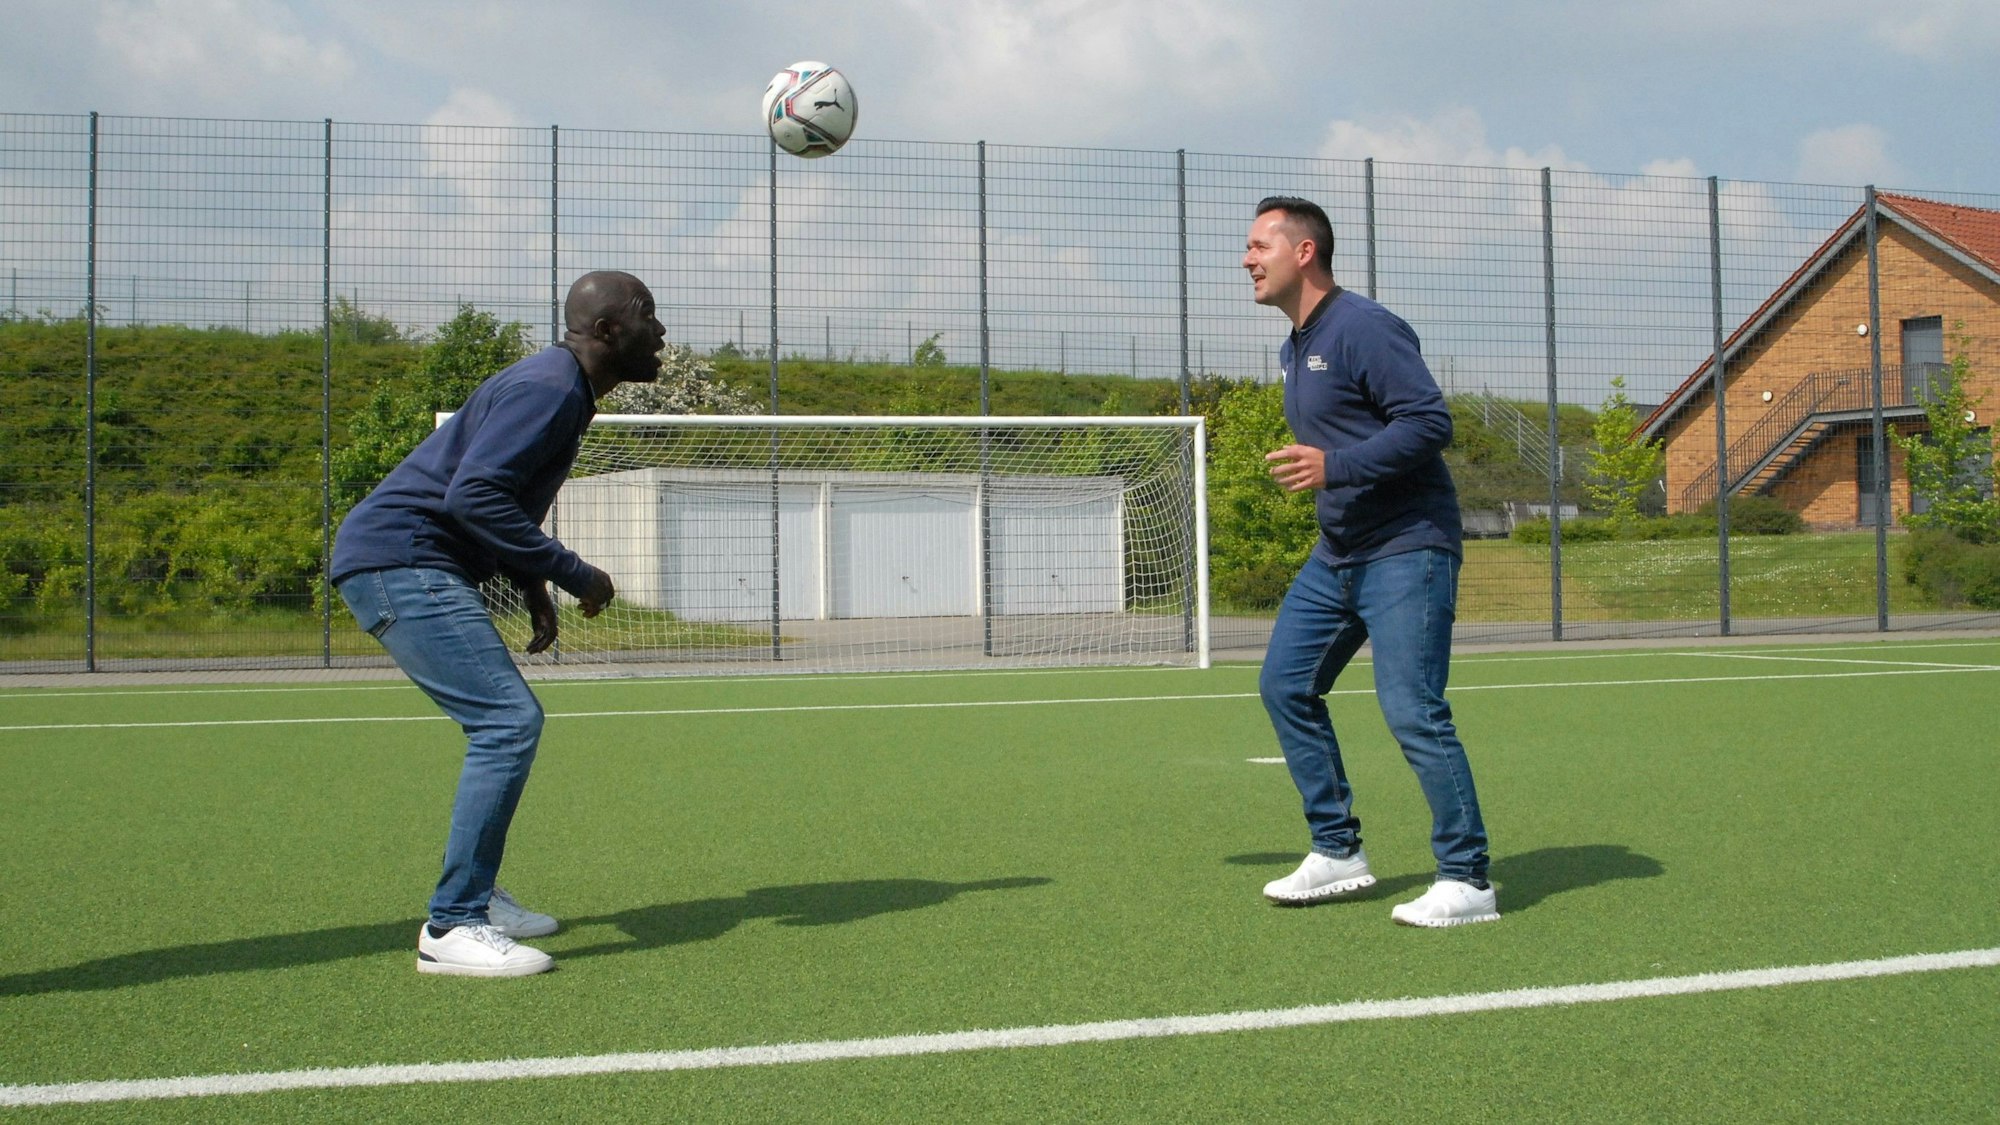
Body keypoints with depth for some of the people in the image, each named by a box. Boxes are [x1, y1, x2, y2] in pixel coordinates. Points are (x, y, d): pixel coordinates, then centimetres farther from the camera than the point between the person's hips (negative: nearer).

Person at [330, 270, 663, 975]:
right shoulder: (548, 389, -15)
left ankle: (474, 898, 24)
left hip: (417, 567, 11)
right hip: (398, 562, -11)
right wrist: (571, 574, -20)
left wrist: (534, 590, 13)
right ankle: (451, 929, -13)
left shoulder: (560, 391, 18)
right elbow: (472, 495, -25)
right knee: (509, 722, -16)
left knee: (507, 723, 15)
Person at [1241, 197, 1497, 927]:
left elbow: (1430, 420, -22)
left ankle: (1467, 882, -1)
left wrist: (1334, 467, -27)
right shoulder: (1295, 348, 15)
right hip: (1337, 554, 10)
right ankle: (1338, 853, 18)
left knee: (1413, 713, -12)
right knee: (1285, 685, 8)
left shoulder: (1363, 328, -14)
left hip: (1406, 550, -10)